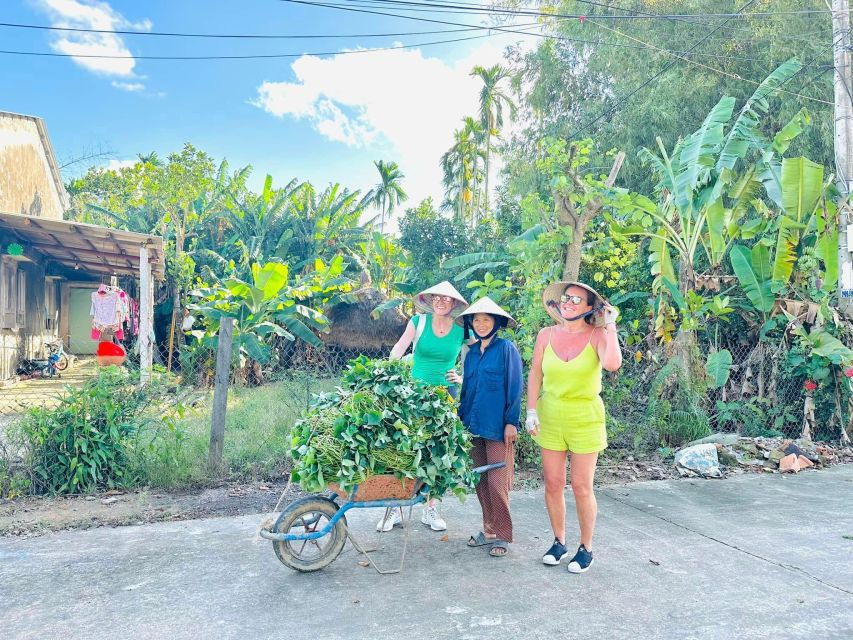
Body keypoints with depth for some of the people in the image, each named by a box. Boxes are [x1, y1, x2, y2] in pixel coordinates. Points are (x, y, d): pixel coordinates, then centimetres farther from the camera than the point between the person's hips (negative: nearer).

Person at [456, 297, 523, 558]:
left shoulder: (506, 348, -4)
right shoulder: (472, 352, 13)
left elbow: (514, 387, -7)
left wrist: (512, 421, -11)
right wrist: (461, 418, 15)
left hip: (498, 426, -6)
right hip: (474, 425, 6)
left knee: (497, 483, -4)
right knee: (480, 481, 11)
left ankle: (502, 535, 11)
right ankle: (489, 530, 24)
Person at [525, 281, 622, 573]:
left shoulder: (597, 336, -8)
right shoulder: (546, 335, 0)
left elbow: (612, 364, -28)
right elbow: (534, 375, 5)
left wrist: (611, 327, -21)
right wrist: (531, 411, -1)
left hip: (585, 419, -3)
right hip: (550, 417, 3)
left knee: (581, 487, 3)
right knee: (553, 484, 9)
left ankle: (586, 548, 22)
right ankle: (559, 542, 28)